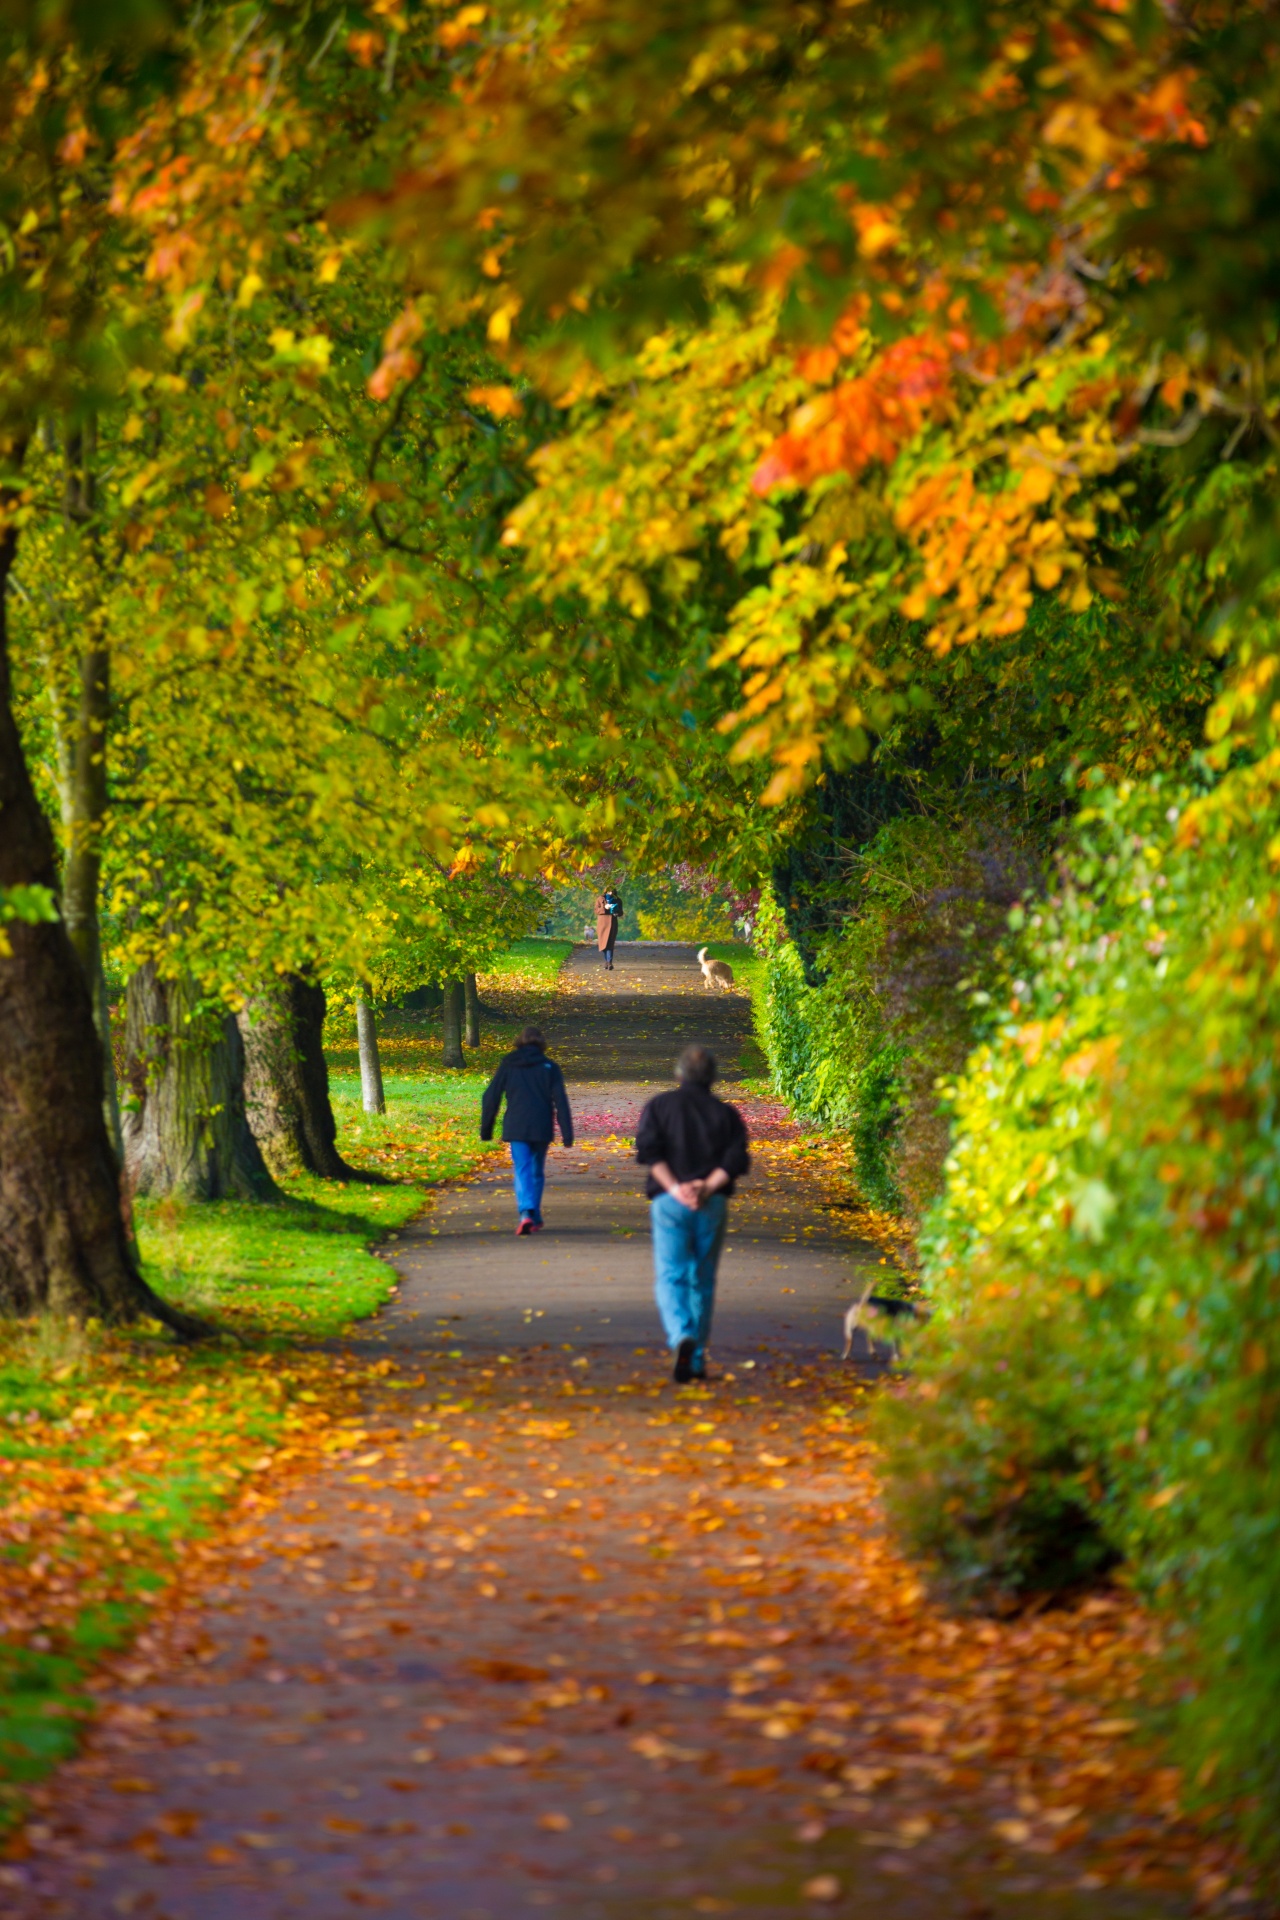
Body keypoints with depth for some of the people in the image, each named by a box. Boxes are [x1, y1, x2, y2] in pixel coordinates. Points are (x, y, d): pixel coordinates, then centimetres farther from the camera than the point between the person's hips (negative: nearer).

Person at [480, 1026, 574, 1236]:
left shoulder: (508, 1065, 4)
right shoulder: (549, 1067, 3)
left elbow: (491, 1097, 6)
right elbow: (560, 1101, -3)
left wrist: (486, 1129, 15)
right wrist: (567, 1133, -2)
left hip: (516, 1128, -1)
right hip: (542, 1129, 1)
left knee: (522, 1171, -6)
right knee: (537, 1171, 17)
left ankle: (526, 1213, -28)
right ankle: (535, 1218, 23)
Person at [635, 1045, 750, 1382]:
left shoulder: (660, 1106, 7)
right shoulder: (726, 1113, 11)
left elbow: (649, 1150, -7)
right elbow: (736, 1160, -3)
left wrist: (674, 1188, -12)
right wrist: (707, 1187, -9)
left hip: (669, 1202, -2)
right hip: (713, 1204, 2)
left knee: (670, 1277, -5)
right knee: (702, 1279, 11)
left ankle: (681, 1338, -31)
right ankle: (696, 1359, 15)